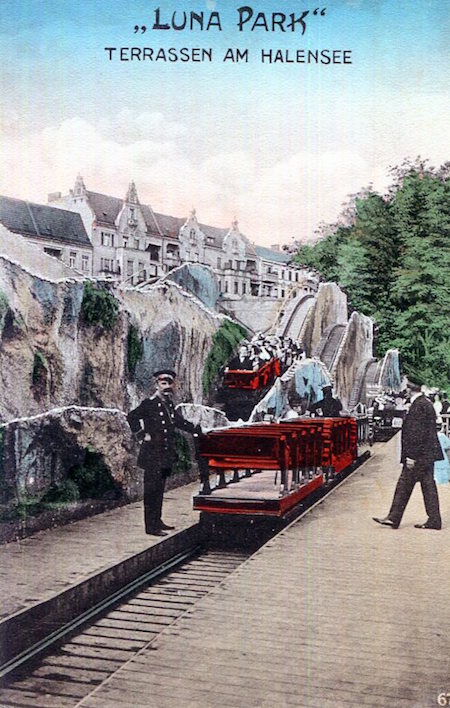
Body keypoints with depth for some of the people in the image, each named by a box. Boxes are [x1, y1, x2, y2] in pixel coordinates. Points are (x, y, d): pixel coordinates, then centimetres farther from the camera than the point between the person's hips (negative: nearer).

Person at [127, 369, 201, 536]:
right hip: (152, 453, -8)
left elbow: (179, 421, 23)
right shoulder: (149, 403, -9)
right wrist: (142, 435, -14)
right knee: (152, 489, -6)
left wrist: (197, 429, 14)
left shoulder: (170, 404, 14)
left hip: (166, 454, 8)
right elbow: (131, 417, -13)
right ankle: (150, 526, -3)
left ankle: (157, 521, 23)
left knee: (159, 489, 14)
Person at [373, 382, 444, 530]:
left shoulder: (419, 405, -17)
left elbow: (416, 433, -21)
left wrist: (411, 456, -19)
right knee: (428, 486, 11)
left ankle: (394, 519, 6)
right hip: (427, 454, 10)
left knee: (404, 485, -2)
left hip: (419, 455, -10)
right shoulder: (426, 403, 13)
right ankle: (434, 520, 14)